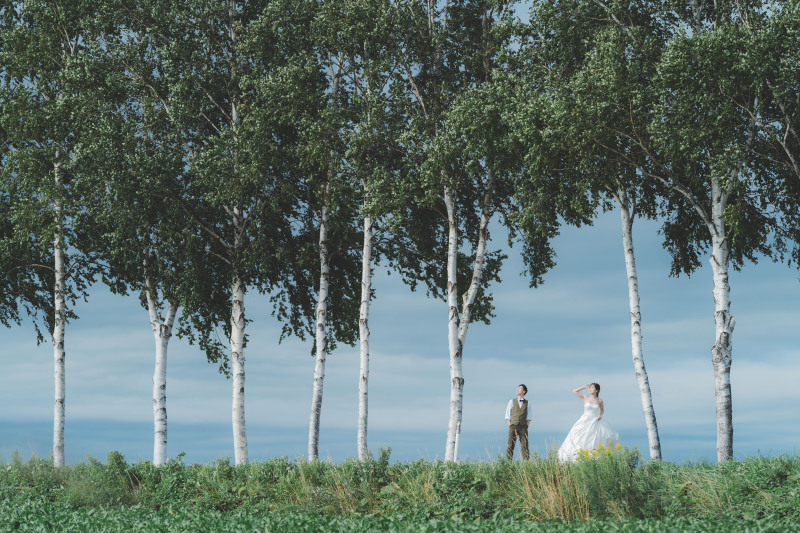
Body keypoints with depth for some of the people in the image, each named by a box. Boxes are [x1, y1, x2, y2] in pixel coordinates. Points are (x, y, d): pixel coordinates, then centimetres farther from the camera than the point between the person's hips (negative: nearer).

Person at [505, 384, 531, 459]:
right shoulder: (512, 401, 10)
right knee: (510, 446, -6)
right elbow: (507, 415, 10)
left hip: (523, 427, 1)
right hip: (513, 426, -1)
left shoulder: (527, 403, 12)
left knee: (524, 446, -5)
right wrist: (510, 426, -2)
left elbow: (528, 417, 14)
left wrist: (526, 426, -1)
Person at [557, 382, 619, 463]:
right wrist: (585, 387, 1)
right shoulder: (586, 398, 2)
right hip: (585, 422, -1)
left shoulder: (600, 401, 5)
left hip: (595, 422, 1)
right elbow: (574, 391, 1)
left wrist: (600, 415, -1)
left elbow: (602, 410, 20)